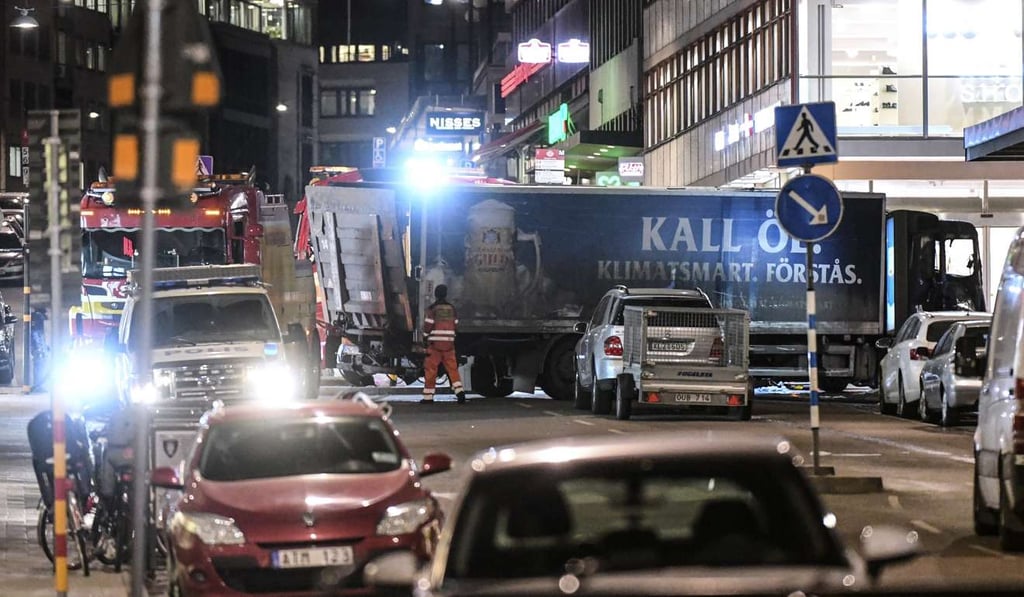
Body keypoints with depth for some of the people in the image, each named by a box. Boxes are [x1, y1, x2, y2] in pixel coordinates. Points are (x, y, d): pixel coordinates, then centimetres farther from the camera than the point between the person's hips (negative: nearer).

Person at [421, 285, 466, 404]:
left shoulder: (432, 309, -7)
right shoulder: (452, 308, 7)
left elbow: (427, 326, -9)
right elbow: (455, 324, 11)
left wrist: (426, 335, 8)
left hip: (435, 344, -4)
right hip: (449, 343, 4)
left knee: (430, 368, 3)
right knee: (452, 368, 5)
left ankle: (428, 397, 4)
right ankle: (459, 392, -10)